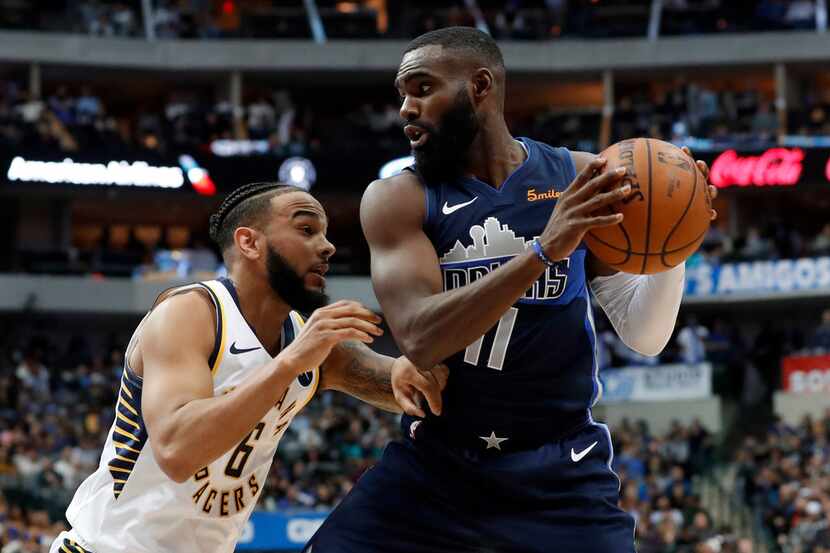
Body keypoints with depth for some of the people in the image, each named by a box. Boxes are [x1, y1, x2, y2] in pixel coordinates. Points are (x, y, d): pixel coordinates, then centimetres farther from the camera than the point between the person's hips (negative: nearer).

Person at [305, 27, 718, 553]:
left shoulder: (583, 179, -1)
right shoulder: (396, 199, -5)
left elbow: (644, 337, -1)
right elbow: (419, 339, -21)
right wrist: (544, 250, -31)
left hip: (561, 471, 0)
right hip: (435, 463, 0)